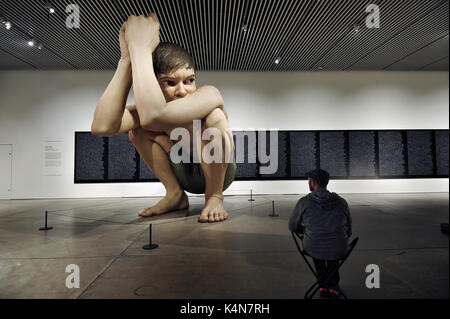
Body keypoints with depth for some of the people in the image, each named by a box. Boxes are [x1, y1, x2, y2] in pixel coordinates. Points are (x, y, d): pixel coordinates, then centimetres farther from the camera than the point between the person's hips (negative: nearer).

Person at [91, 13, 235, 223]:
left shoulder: (208, 96, -29)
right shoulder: (146, 107, -13)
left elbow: (154, 115, -51)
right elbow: (102, 126, -35)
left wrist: (140, 47, -40)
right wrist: (127, 58, -34)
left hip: (218, 172, -5)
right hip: (185, 176, 5)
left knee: (214, 114, -34)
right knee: (136, 125, -9)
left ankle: (214, 196, -14)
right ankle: (175, 194, -1)